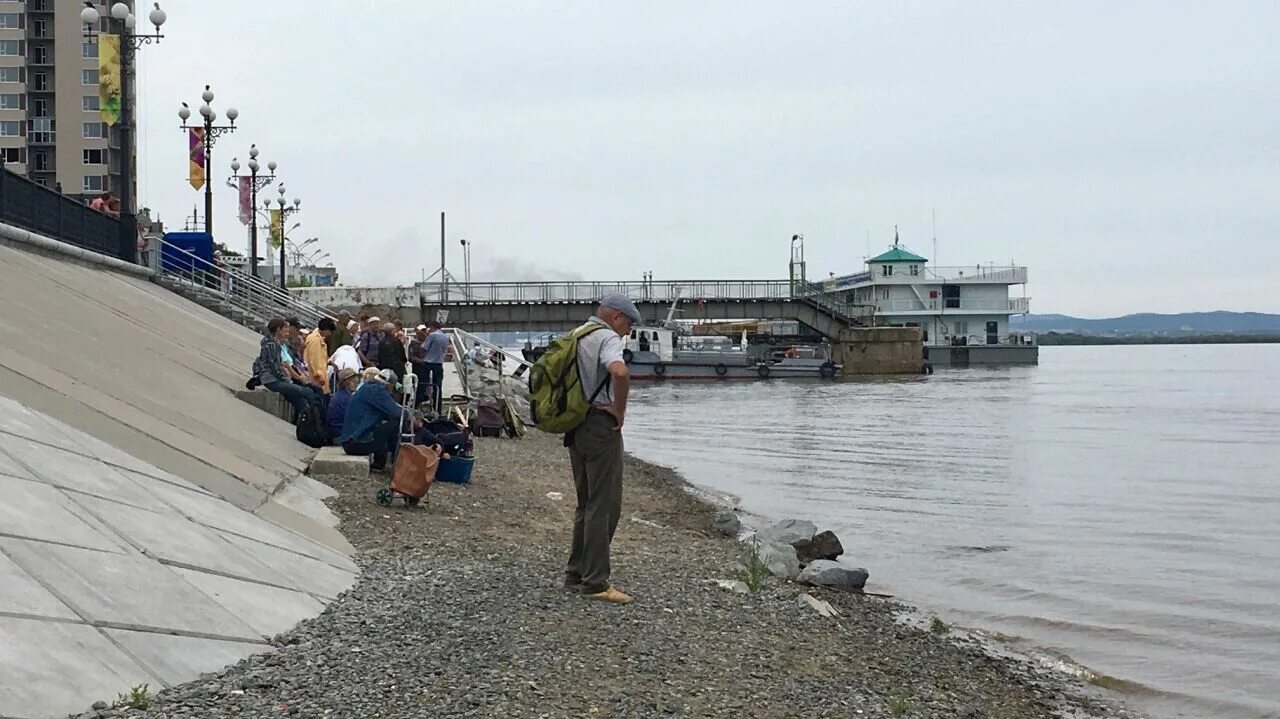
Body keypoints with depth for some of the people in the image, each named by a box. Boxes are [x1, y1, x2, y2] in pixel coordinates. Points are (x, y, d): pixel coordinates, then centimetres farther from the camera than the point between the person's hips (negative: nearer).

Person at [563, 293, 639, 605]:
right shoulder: (608, 338, -12)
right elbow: (619, 371, -33)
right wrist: (620, 408, -18)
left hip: (576, 425, 9)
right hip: (601, 426, -9)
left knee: (587, 503, 17)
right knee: (604, 505, -5)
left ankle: (576, 573, 22)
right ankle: (595, 581, -5)